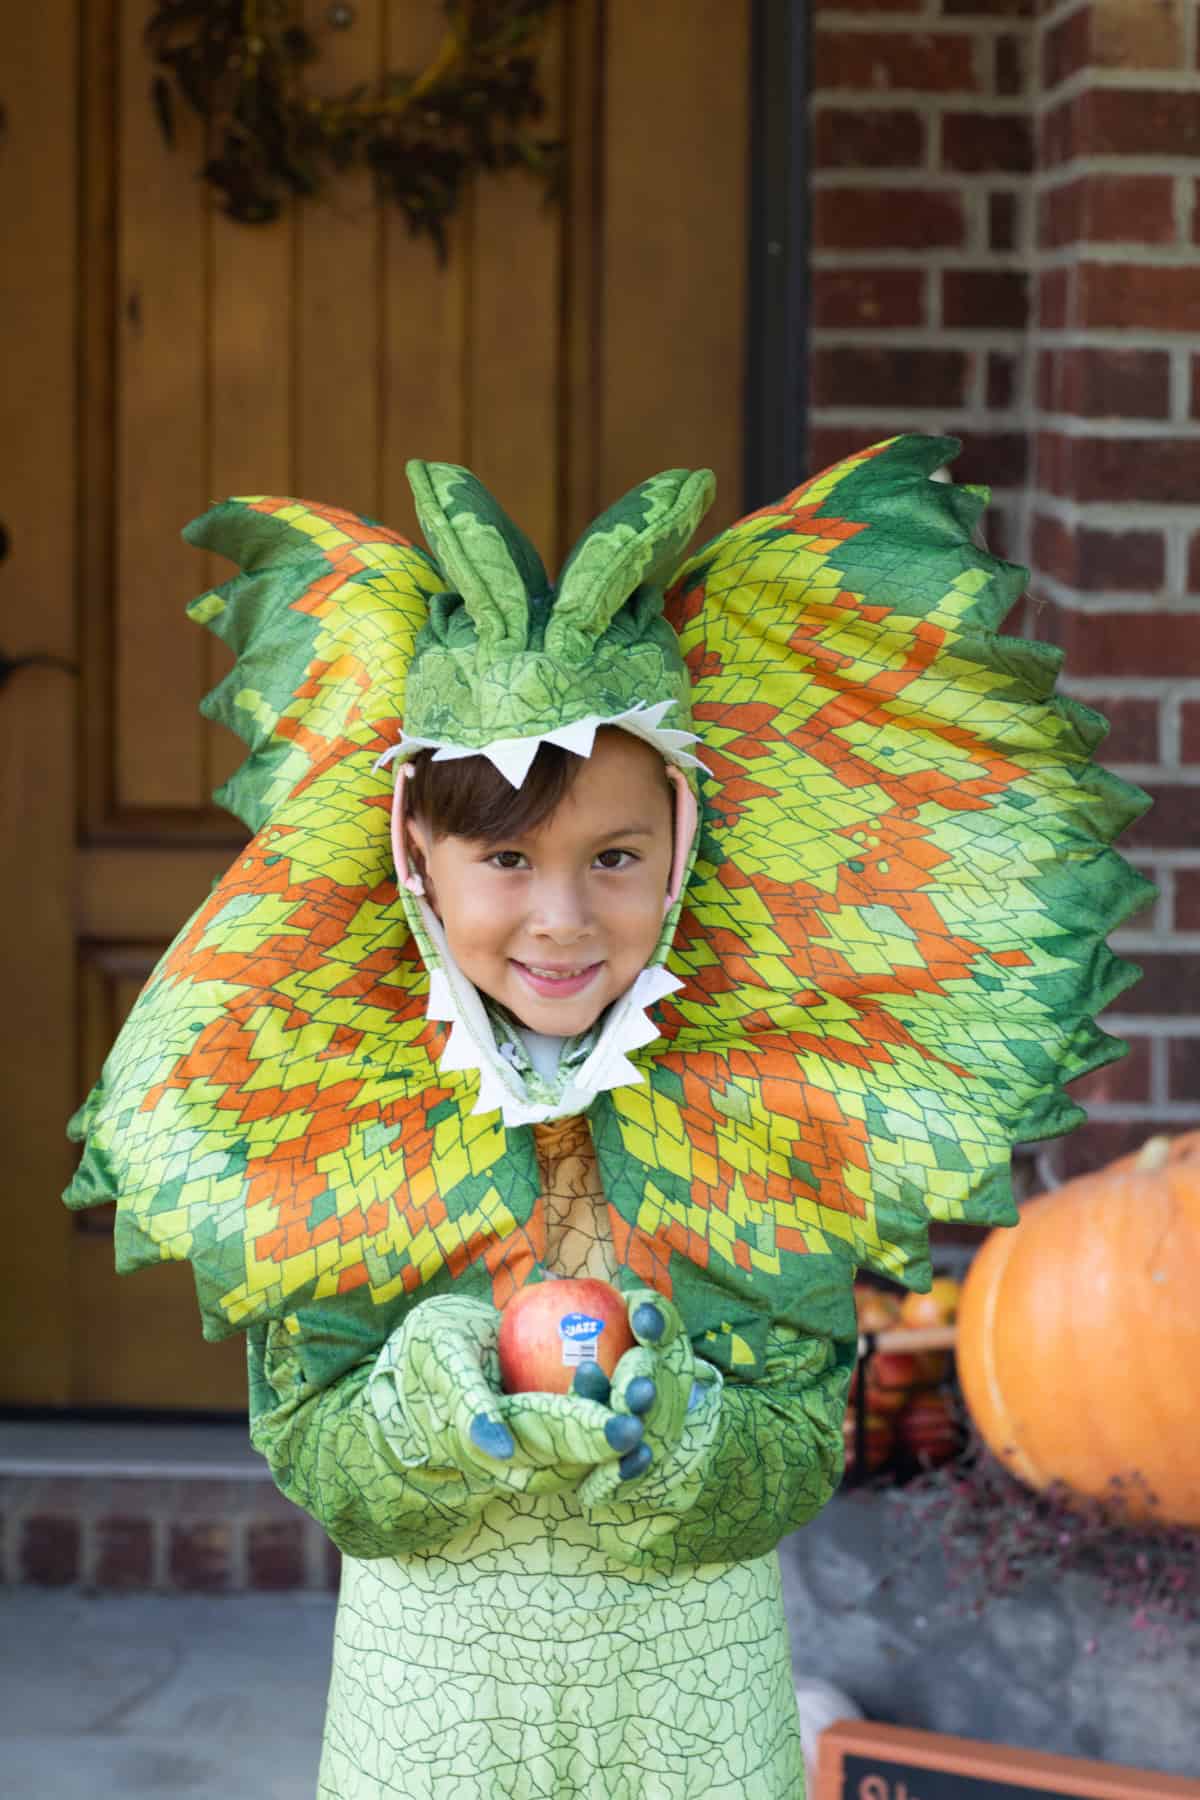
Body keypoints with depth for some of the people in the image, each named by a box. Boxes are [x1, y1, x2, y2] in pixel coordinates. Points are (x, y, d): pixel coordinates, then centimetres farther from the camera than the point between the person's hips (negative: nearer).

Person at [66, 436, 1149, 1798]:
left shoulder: (770, 1103, -8)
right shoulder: (336, 1103, -8)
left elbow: (797, 1464, -8)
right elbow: (311, 1461, -7)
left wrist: (675, 1437, -27)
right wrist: (428, 1416, -25)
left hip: (693, 1686, 0)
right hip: (428, 1682, 0)